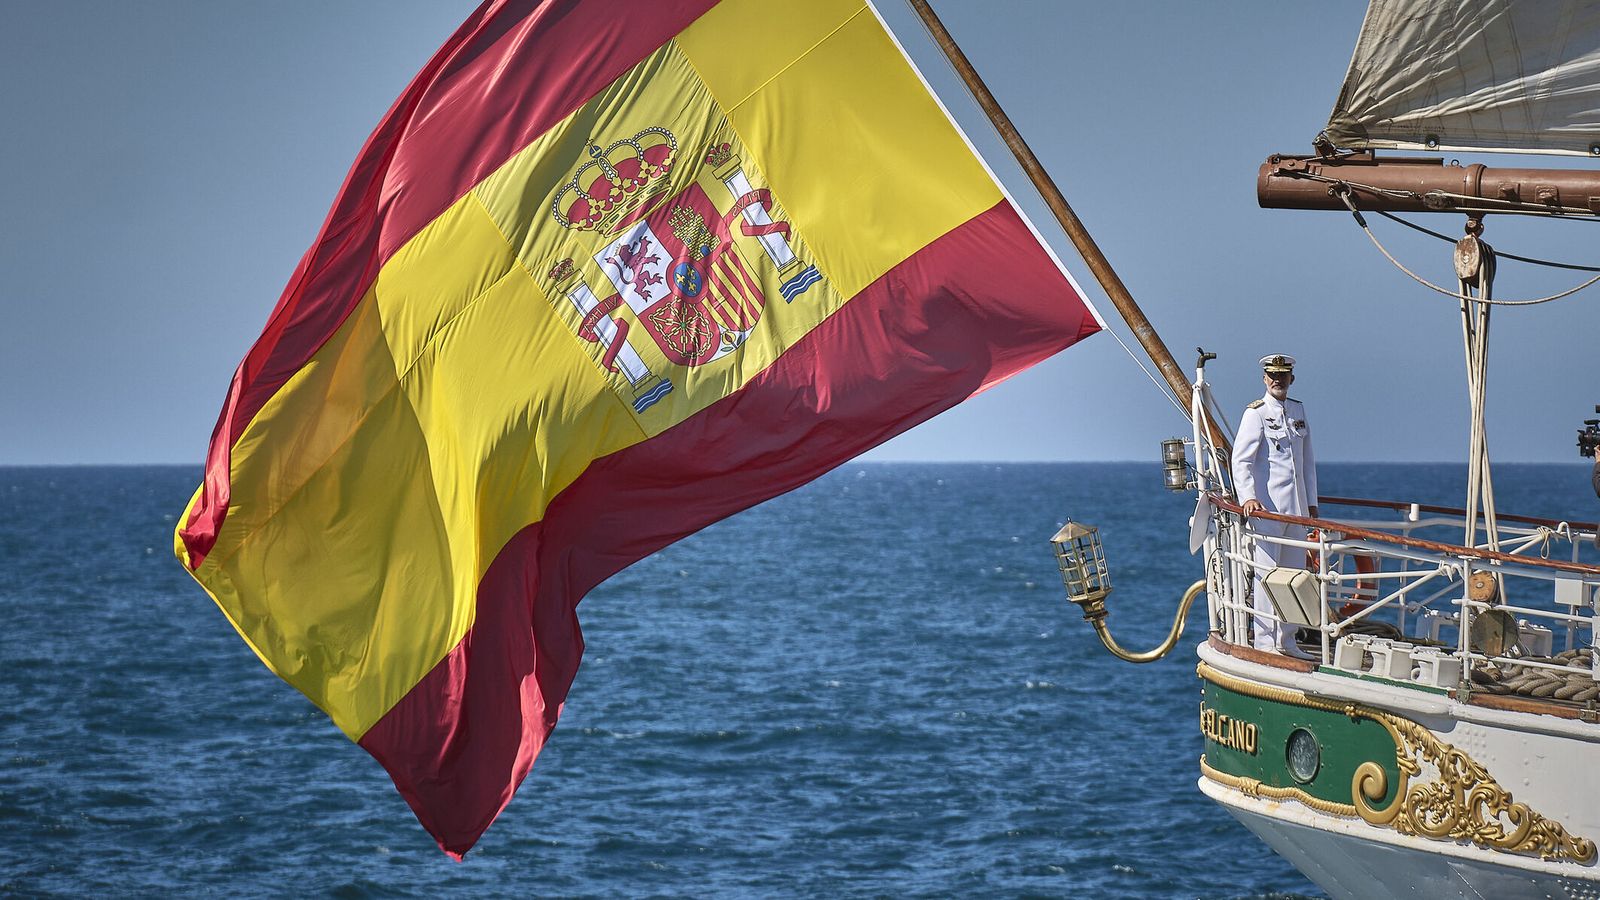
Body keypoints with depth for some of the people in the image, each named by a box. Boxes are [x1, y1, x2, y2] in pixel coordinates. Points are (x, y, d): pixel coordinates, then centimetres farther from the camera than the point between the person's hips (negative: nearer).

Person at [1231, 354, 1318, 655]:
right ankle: (1264, 642, -4)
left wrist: (1311, 501, 19)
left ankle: (1286, 640, 18)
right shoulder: (1256, 413, -5)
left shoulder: (1298, 410, 15)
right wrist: (1248, 497, -26)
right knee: (1267, 572, -7)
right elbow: (1241, 460, -13)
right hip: (1266, 504, -7)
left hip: (1296, 504, 7)